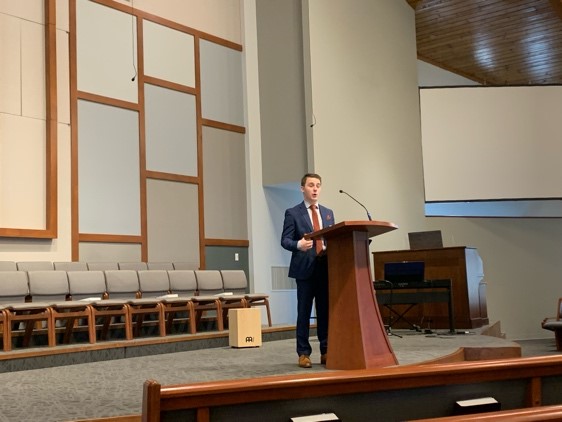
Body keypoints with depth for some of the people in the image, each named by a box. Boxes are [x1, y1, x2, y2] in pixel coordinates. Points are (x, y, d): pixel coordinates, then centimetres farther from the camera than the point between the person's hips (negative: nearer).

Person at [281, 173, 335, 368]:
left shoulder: (328, 213, 16)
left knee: (325, 311, 5)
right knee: (304, 312, 0)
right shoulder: (292, 213, 1)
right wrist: (299, 244, -25)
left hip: (326, 267, 4)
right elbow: (285, 240, -5)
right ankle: (303, 353, 7)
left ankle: (326, 351, 12)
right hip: (305, 268, -4)